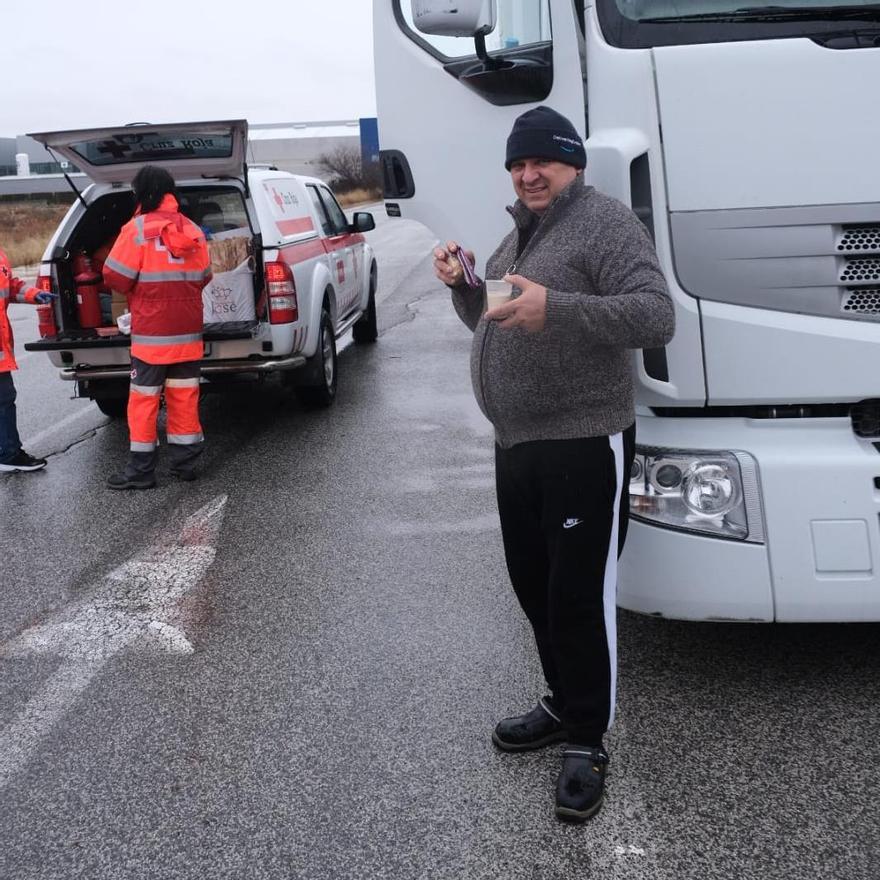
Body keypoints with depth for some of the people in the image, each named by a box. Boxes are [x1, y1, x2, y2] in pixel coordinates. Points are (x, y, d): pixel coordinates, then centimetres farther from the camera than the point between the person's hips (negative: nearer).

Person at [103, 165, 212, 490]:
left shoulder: (138, 228, -10)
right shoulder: (193, 230, 6)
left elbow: (115, 277, -10)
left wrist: (136, 291, 10)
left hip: (151, 332, -5)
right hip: (188, 331, 5)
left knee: (144, 398, 2)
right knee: (184, 394, 12)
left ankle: (141, 470, 5)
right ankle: (184, 461, 18)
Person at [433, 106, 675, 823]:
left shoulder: (605, 221, -10)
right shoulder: (519, 234, 18)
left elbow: (656, 317, -22)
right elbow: (494, 327, 26)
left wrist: (557, 308, -33)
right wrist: (463, 285, 7)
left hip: (585, 445, -9)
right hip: (516, 444, 9)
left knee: (581, 595, -3)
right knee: (534, 586, 17)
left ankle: (588, 743, 9)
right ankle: (565, 704, 34)